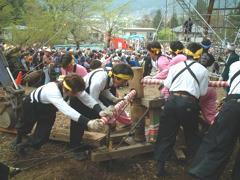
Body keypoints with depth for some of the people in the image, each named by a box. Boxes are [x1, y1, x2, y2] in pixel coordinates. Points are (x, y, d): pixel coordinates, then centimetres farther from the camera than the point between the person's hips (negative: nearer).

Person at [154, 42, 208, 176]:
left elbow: (167, 85, 7)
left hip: (172, 100, 2)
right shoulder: (203, 70, 3)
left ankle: (160, 166, 13)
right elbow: (203, 92, 4)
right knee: (192, 135, 18)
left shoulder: (175, 66, 8)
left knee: (166, 134, 10)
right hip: (190, 103, -1)